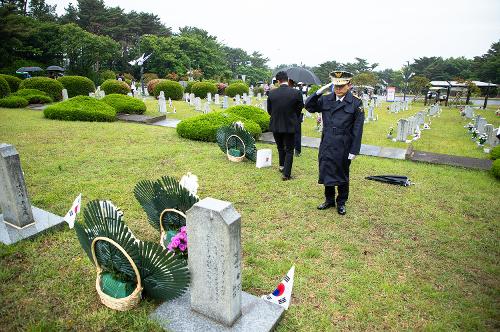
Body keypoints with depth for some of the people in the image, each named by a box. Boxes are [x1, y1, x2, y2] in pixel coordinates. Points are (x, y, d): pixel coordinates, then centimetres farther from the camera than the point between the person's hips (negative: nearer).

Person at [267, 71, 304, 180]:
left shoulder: (271, 93, -9)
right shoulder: (296, 93, -13)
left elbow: (269, 110, 2)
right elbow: (299, 109, -1)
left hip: (275, 125, 2)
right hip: (290, 126, -2)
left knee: (280, 147, 23)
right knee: (289, 150, 7)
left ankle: (282, 166, 38)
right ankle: (286, 174, 6)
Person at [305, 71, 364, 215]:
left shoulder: (356, 103, -7)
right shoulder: (326, 100, 3)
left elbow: (357, 129, -8)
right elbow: (309, 106, 3)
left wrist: (354, 150, -10)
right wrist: (319, 91, -10)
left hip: (343, 147, -3)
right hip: (326, 146, 3)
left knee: (342, 176, 11)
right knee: (326, 173, 13)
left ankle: (341, 203, 29)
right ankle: (329, 200, 32)